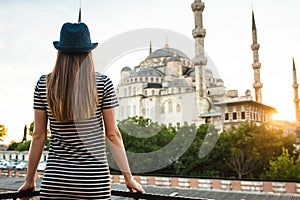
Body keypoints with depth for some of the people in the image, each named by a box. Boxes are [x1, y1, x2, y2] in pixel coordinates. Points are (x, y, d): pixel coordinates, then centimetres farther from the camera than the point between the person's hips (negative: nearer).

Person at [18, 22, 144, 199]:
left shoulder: (44, 85, 0)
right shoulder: (103, 84, -5)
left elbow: (39, 135, 2)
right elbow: (112, 134, -4)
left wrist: (29, 180, 12)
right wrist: (128, 177, 5)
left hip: (55, 178, 1)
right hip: (95, 179, -1)